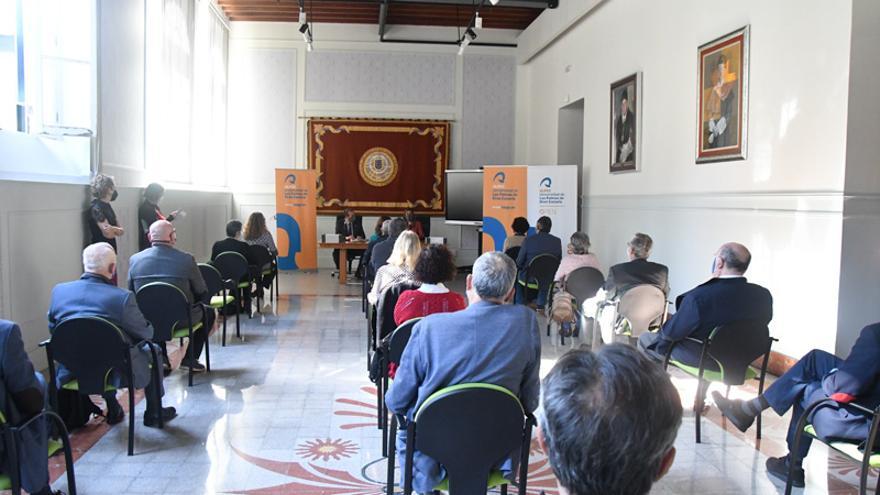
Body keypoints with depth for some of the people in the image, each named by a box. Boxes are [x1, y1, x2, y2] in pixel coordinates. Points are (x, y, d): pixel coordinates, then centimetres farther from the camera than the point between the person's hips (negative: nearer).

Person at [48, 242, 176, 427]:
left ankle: (113, 410, 40)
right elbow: (146, 333, -10)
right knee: (152, 350, 21)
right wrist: (150, 330, 13)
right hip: (115, 372, -5)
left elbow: (52, 328, 8)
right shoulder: (123, 297, -22)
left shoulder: (59, 290, -7)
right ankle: (154, 413, 31)